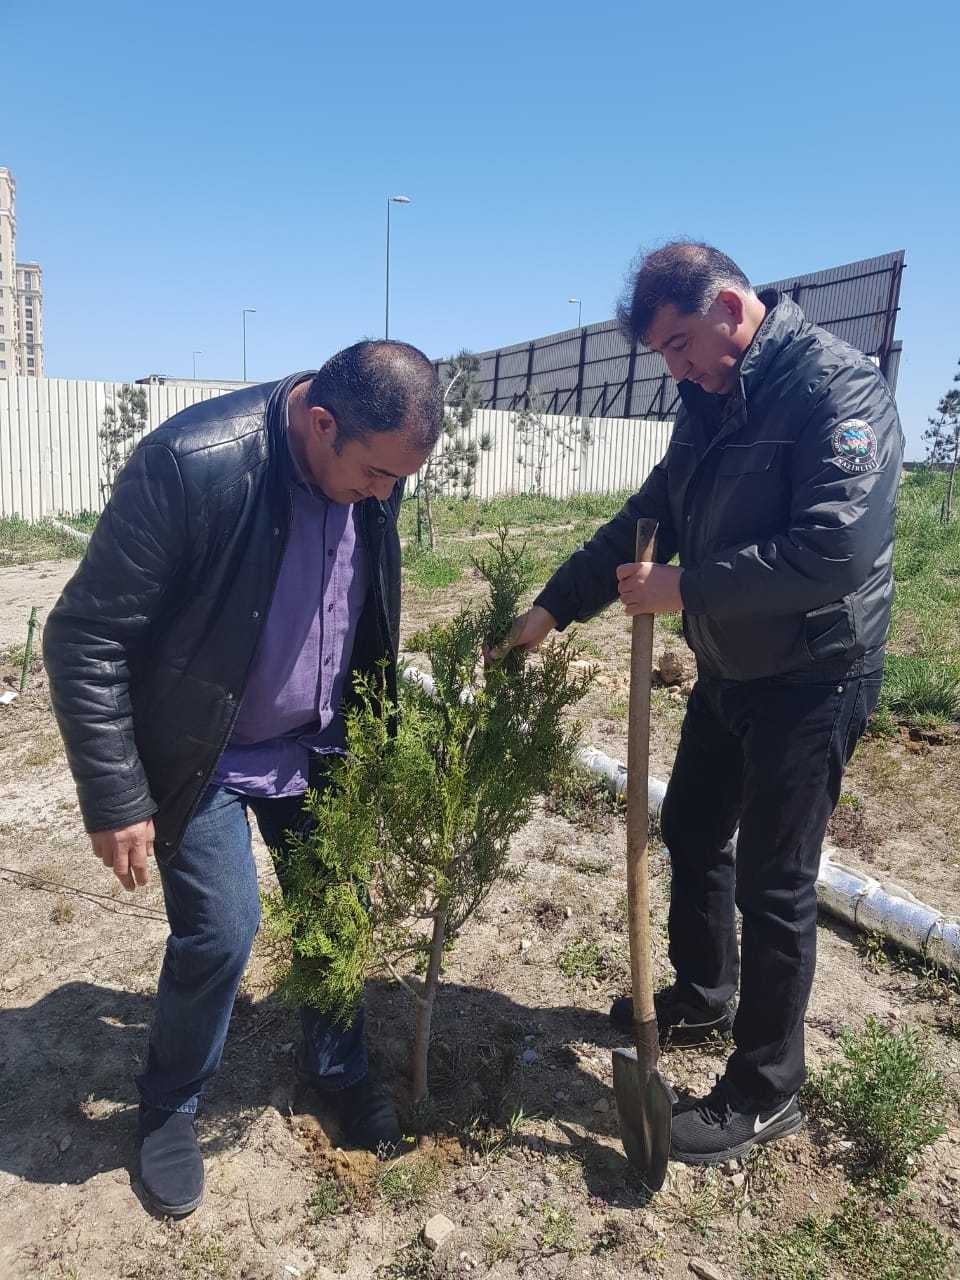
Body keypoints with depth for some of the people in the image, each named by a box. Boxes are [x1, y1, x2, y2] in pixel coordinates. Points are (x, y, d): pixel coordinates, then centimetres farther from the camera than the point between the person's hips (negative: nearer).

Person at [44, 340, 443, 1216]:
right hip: (202, 754, -5)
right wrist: (116, 803, -18)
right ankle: (170, 1105, 26)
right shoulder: (191, 462, -29)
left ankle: (338, 1069, 37)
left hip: (316, 747, 5)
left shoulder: (369, 467, -10)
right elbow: (84, 641, -21)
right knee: (222, 930, -5)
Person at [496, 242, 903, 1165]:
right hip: (728, 669, 9)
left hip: (810, 679, -8)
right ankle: (702, 997, 45)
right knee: (690, 834, 20)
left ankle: (764, 1094, 23)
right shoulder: (708, 402, 6)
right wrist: (552, 608, 4)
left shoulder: (837, 386, -19)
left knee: (773, 881, 2)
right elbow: (647, 518, 10)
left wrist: (687, 588, -25)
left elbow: (837, 549, -31)